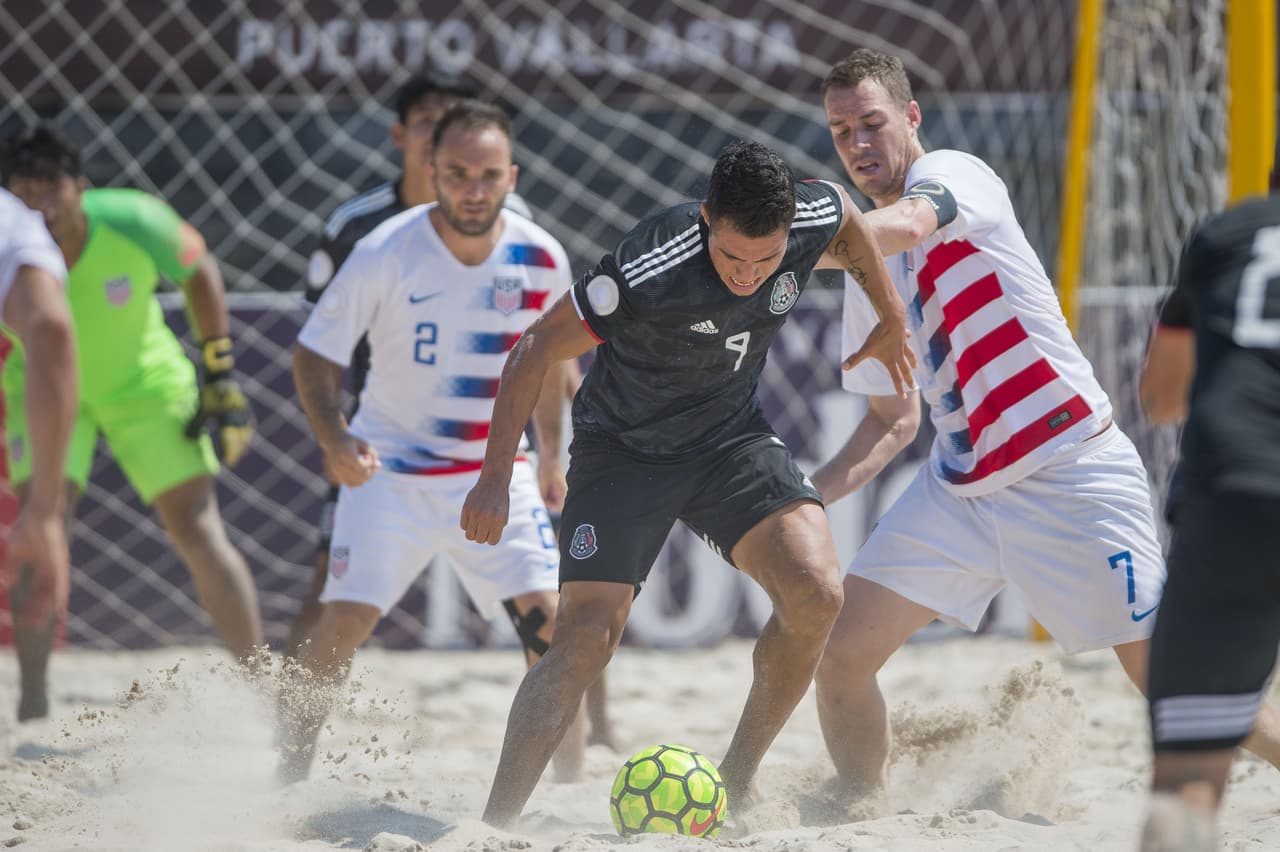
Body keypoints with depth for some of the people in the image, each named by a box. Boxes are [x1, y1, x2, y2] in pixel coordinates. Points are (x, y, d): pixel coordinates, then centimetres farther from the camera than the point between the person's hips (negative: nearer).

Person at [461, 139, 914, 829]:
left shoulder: (813, 220, -20)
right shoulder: (648, 271, -33)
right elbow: (535, 351, -21)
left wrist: (892, 318, 18)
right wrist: (495, 479, -21)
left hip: (731, 437, 4)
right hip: (624, 449, -4)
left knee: (815, 593, -19)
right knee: (586, 637, -16)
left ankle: (738, 778, -1)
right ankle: (493, 827, -10)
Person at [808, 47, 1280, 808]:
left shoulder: (952, 174, -9)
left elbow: (906, 224, -35)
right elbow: (892, 420, 20)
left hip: (1074, 478, -7)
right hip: (961, 488, 7)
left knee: (1168, 678, -6)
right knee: (841, 652, -5)